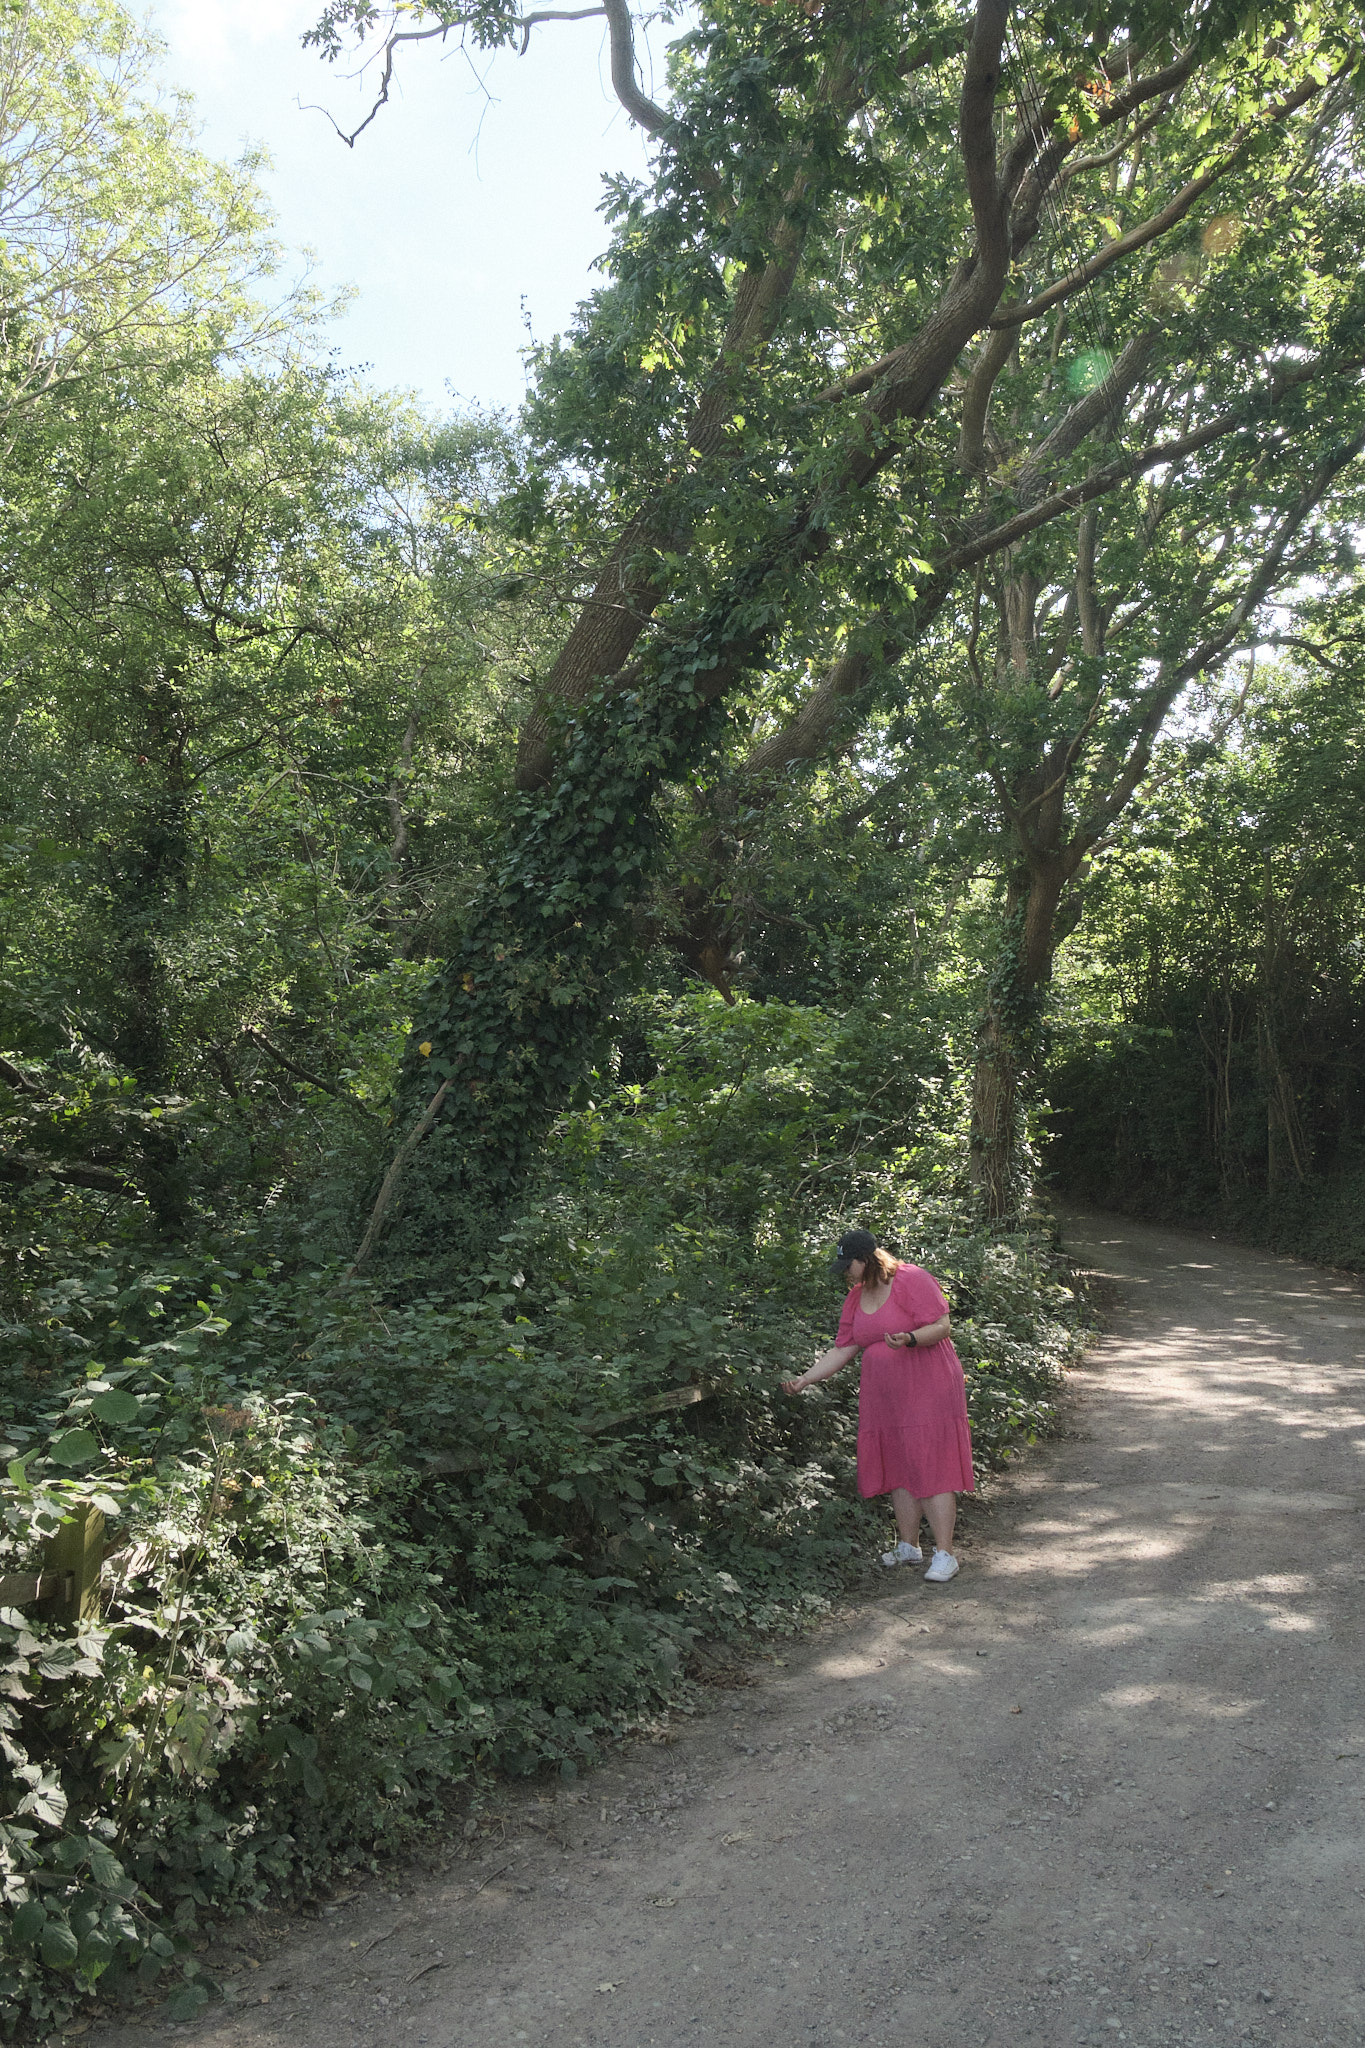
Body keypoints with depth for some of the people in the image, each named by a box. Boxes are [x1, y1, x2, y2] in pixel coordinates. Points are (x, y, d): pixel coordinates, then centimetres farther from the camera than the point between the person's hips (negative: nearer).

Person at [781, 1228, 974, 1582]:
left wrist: (909, 1339, -32)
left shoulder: (912, 1280, -11)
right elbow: (841, 1350, 13)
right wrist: (803, 1380, 6)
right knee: (897, 1469, 9)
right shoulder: (857, 1296, 12)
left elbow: (942, 1326, -14)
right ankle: (909, 1547, 21)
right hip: (884, 1394, 7)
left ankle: (944, 1554, -3)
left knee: (930, 1467, -8)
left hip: (927, 1390, -7)